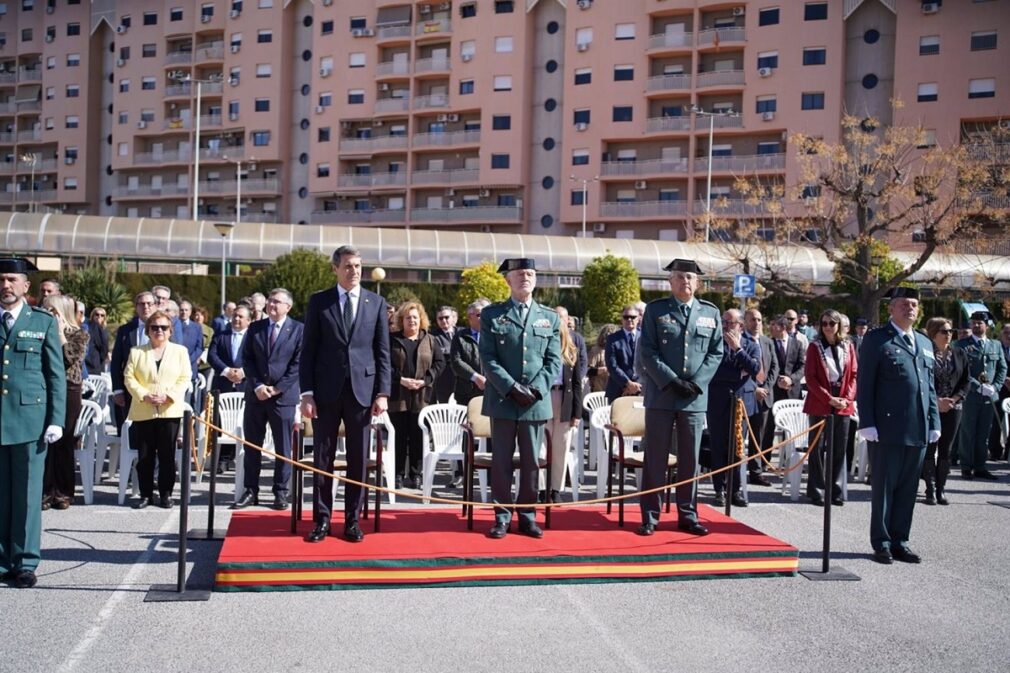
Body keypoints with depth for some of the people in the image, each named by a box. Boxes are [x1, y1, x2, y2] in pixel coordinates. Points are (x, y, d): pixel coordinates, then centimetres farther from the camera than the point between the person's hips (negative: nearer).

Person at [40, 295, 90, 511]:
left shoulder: (80, 335, 3)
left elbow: (72, 359, -13)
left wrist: (61, 333, -9)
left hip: (68, 392, -2)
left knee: (64, 442, 3)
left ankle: (64, 492, 12)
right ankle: (45, 491, 7)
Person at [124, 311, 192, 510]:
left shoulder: (180, 351, 8)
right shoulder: (136, 352, 12)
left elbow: (185, 379, 2)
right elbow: (129, 377, 4)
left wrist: (169, 396, -12)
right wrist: (144, 395, -11)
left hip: (170, 410, -1)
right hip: (143, 411, 1)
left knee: (167, 455, 1)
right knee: (144, 456, 3)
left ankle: (165, 494, 10)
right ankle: (146, 495, 12)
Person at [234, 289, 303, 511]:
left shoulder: (298, 329, -1)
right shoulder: (255, 328, 9)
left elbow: (298, 363, -6)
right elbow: (247, 359, 6)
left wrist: (277, 388, -11)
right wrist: (257, 386, -7)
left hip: (284, 395, -3)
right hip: (255, 394, 3)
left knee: (283, 447, 2)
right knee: (252, 445, 6)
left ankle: (281, 493, 10)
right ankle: (250, 491, 14)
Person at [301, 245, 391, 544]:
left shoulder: (376, 303, 7)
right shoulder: (318, 302, 4)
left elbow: (383, 352, 6)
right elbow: (308, 350, 3)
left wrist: (382, 392, -2)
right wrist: (306, 392, -4)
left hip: (362, 390, 1)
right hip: (327, 390, -1)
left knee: (358, 459, 5)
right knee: (322, 458, 4)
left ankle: (352, 520, 14)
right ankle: (322, 519, 14)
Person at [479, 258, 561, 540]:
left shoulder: (550, 318, 10)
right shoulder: (492, 314, 3)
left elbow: (554, 361, 5)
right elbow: (488, 359, -4)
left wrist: (535, 389, -10)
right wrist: (512, 388, -14)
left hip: (537, 402, 2)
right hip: (502, 400, -2)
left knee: (531, 462, 7)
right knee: (501, 461, 4)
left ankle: (528, 516, 18)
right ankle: (502, 516, 14)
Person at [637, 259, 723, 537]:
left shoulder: (711, 312, 9)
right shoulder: (655, 309, 2)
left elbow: (716, 352, 6)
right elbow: (648, 352, -4)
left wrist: (696, 382, -7)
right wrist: (671, 381, -14)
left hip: (695, 397, 2)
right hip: (661, 395, -2)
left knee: (690, 459, 7)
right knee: (655, 458, 2)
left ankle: (688, 516, 17)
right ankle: (650, 517, 10)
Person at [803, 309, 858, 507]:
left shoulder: (848, 346, 8)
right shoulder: (815, 346, -1)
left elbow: (854, 374, 8)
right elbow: (810, 377, -5)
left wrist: (848, 398, -7)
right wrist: (829, 399, -12)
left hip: (843, 405, 3)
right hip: (819, 405, -3)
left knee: (839, 449, 6)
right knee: (818, 448, 1)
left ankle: (836, 491, 15)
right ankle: (817, 491, 9)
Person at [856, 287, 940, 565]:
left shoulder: (925, 344, 18)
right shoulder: (876, 339, -1)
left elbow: (930, 387, 19)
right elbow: (864, 385, -5)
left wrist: (934, 423, 11)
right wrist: (867, 424, -12)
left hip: (918, 430, 6)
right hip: (887, 428, -6)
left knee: (908, 488, 10)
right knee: (883, 487, 3)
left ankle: (899, 541, 20)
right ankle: (881, 543, 12)